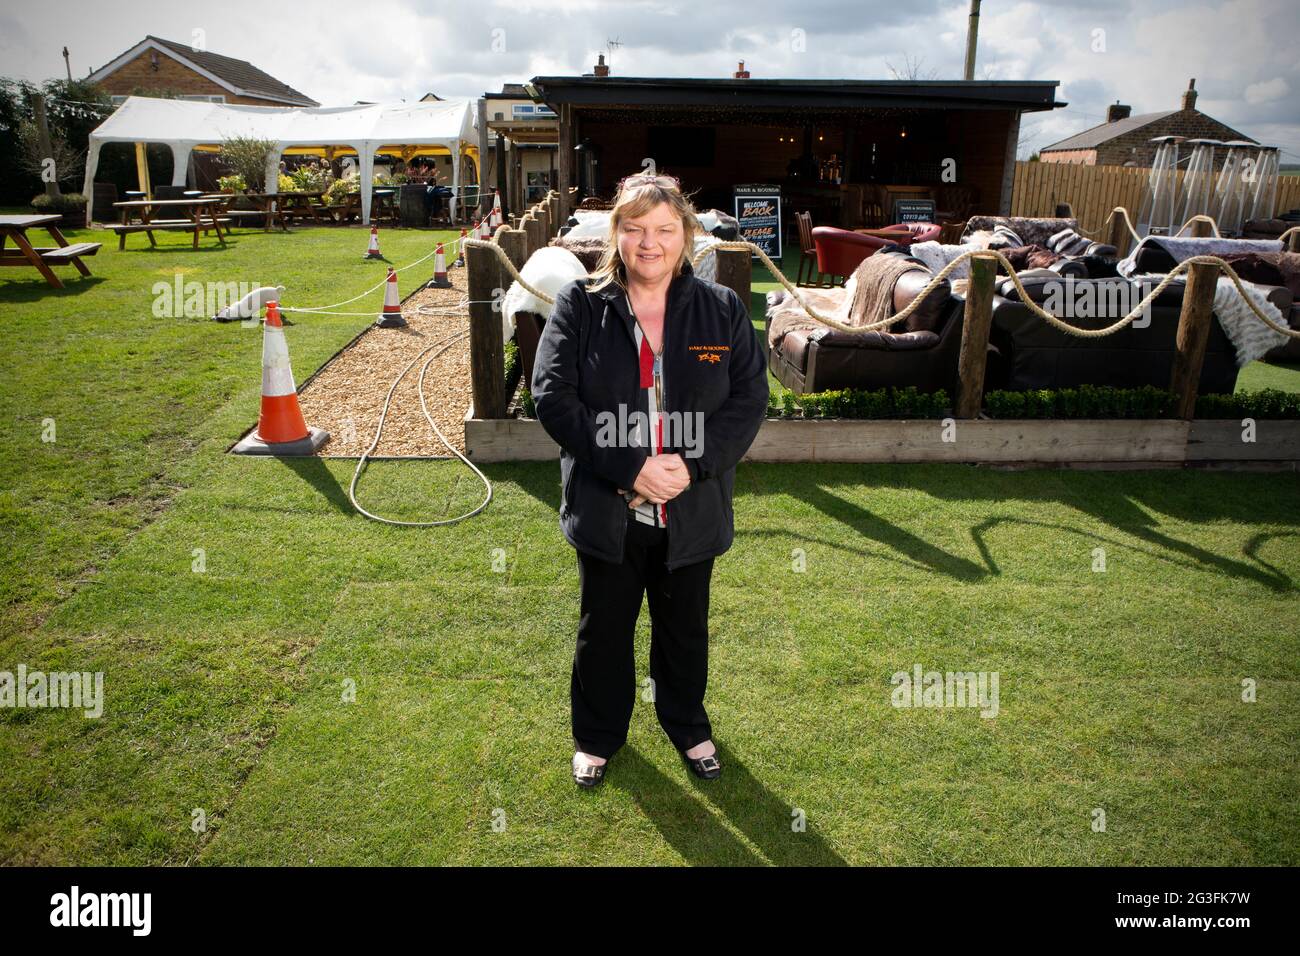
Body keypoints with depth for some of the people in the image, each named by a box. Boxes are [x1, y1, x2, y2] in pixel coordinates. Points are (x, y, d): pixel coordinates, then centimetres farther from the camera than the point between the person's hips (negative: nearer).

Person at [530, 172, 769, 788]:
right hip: (606, 510, -1)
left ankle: (687, 725, 47)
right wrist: (629, 468, -22)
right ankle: (598, 734, 42)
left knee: (684, 628, 21)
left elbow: (750, 400, -5)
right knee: (603, 629, 17)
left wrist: (691, 464, -19)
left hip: (692, 511, 2)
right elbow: (553, 396, -14)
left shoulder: (722, 309, -2)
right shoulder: (580, 304, -7)